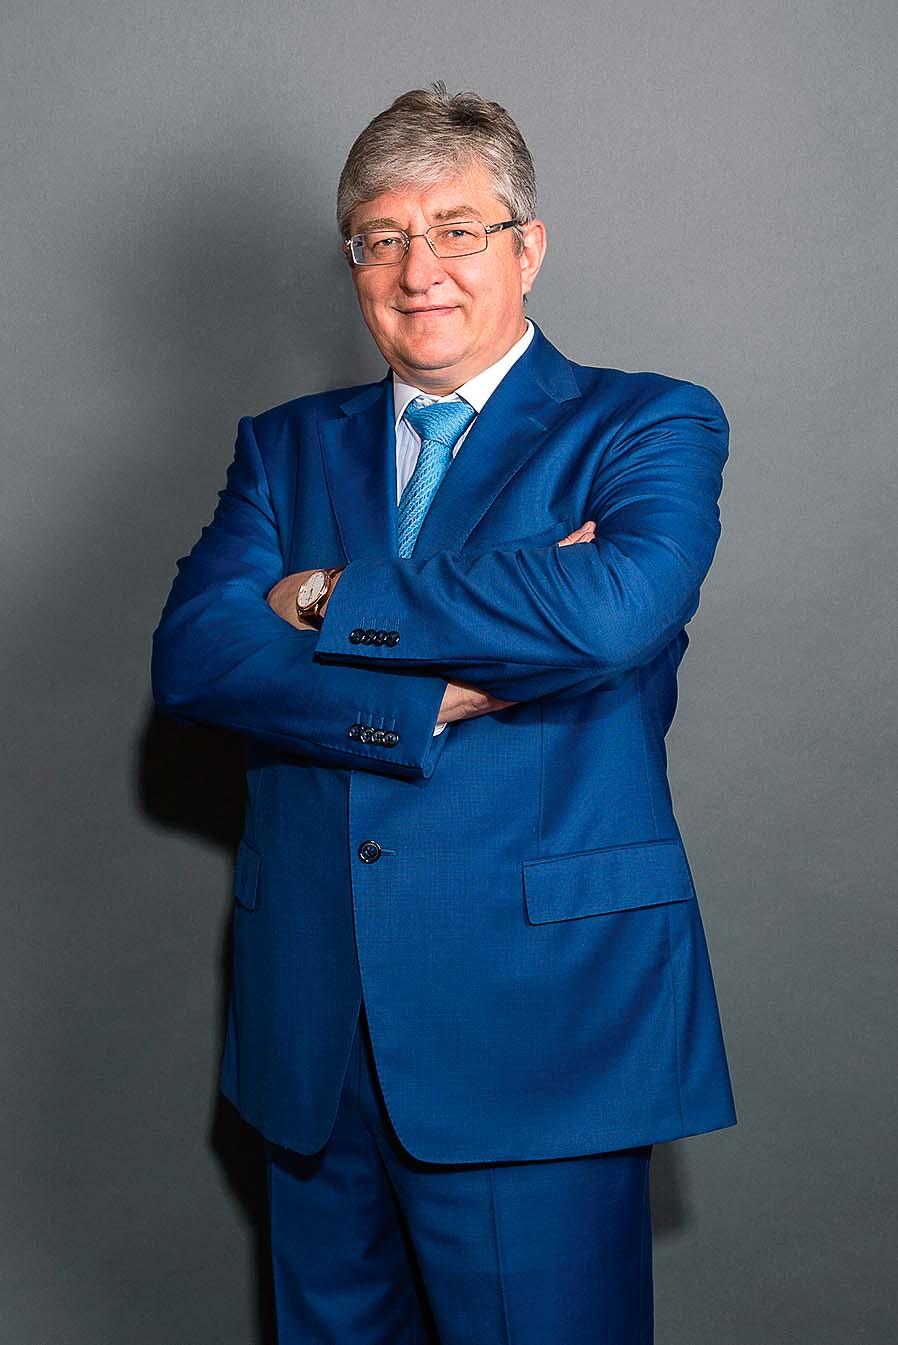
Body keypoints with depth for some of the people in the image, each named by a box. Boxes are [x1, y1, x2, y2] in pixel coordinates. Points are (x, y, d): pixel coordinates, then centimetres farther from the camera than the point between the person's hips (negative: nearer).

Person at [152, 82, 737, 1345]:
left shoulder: (653, 426, 1)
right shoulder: (287, 446, 13)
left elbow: (615, 610, -21)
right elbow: (191, 657, -4)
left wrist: (331, 600, -9)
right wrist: (441, 694, -17)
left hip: (537, 1018, -4)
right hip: (313, 1027, 4)